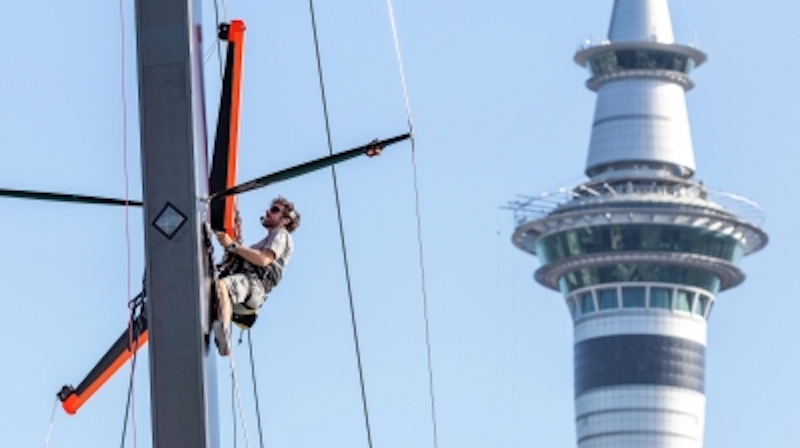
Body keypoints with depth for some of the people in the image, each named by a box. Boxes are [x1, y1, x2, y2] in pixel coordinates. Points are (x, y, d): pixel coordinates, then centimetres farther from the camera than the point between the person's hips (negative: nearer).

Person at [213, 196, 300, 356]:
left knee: (220, 286, -41)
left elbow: (263, 260, -7)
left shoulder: (281, 235, 12)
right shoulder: (267, 240, 41)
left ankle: (224, 330, -63)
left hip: (252, 283, -10)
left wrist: (232, 245, -7)